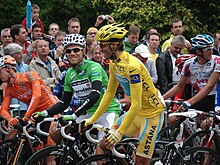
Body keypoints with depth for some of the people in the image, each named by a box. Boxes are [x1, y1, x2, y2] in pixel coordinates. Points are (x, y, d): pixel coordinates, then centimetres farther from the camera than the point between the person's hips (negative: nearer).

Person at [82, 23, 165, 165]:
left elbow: (136, 104, -31)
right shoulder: (114, 63, -1)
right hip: (136, 111, 9)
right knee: (106, 143, 3)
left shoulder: (132, 65, -28)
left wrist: (119, 133, -31)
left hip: (152, 113, -9)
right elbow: (109, 93, 10)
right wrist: (93, 119, 7)